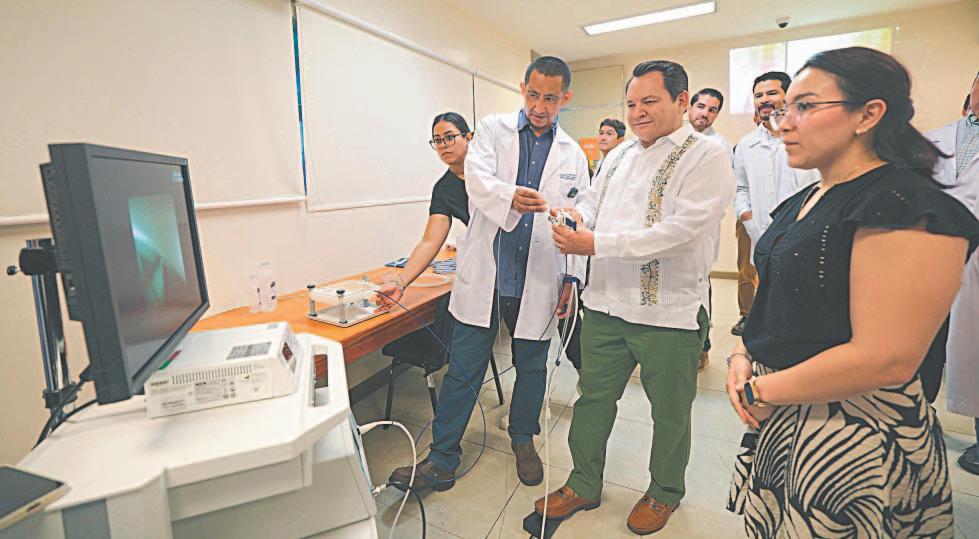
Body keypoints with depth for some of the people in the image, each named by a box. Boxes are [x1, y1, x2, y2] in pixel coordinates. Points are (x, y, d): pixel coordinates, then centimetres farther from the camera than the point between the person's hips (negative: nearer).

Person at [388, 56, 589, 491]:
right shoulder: (492, 130, 5)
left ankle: (523, 440, 40)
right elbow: (478, 179, -13)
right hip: (485, 272, -2)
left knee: (531, 367, 16)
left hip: (539, 281, 2)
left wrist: (571, 278, 4)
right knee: (463, 369, 3)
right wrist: (510, 196, -35)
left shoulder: (573, 156, 11)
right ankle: (442, 459, 20)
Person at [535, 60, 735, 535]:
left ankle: (664, 492, 41)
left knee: (669, 413, 15)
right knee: (593, 398, 16)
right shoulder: (620, 154, 13)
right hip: (605, 303, 6)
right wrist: (575, 219, -11)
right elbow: (592, 201, 14)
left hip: (669, 313, -5)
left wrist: (595, 243, -25)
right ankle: (584, 485, 37)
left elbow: (681, 231, -21)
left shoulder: (707, 156, -9)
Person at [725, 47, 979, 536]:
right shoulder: (805, 201, 9)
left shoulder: (909, 207, -18)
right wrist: (742, 359, -2)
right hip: (778, 413, 8)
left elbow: (884, 360, -25)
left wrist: (761, 389, -16)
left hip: (854, 436, -8)